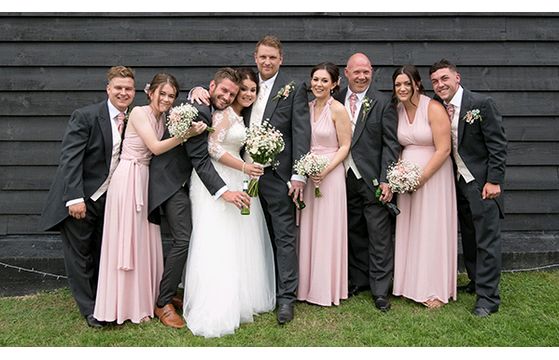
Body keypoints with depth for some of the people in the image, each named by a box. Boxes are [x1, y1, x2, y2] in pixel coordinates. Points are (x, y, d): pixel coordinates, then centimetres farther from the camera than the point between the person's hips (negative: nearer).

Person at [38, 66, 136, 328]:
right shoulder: (85, 116, -14)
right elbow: (70, 158, -18)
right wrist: (75, 198, -23)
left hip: (109, 199, 5)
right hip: (81, 199, -4)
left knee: (103, 255, 16)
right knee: (79, 255, 6)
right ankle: (90, 310, 21)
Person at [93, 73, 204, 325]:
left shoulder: (163, 118, 13)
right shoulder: (139, 112, -9)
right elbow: (156, 147, -16)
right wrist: (186, 134, -22)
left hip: (146, 179, 8)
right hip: (129, 178, -7)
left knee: (144, 239, 11)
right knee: (127, 239, 0)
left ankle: (143, 298, 23)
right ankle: (127, 305, 12)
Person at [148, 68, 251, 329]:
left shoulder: (211, 111, 8)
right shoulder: (198, 111, -22)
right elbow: (201, 160, -25)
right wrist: (224, 192, -32)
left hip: (182, 180, 10)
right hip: (171, 181, -10)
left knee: (185, 238, 12)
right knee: (183, 239, -13)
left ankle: (169, 292, 25)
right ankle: (163, 304, 0)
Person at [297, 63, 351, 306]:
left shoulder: (338, 110, -8)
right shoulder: (306, 107, 8)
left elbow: (345, 146, -9)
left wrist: (326, 170, -20)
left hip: (330, 174, -5)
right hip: (306, 173, 6)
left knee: (326, 230, 1)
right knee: (307, 230, 11)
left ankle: (326, 288, 16)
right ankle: (307, 285, 24)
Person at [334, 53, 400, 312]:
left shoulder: (382, 103, -3)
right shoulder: (336, 101, 7)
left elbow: (391, 144, -6)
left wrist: (386, 180, -13)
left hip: (373, 179, -3)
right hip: (346, 178, 4)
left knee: (379, 237, 2)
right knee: (354, 233, 15)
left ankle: (380, 290, 13)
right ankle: (358, 280, 30)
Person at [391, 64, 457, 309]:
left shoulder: (434, 109, -12)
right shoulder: (397, 110, 6)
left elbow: (443, 150, -16)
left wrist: (421, 178, -16)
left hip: (433, 176, -5)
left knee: (431, 230, 0)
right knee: (408, 229, 9)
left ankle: (435, 290, 13)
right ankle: (411, 284, 22)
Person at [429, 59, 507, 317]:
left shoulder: (481, 104, -12)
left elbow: (498, 145, -13)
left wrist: (494, 181, -16)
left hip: (483, 183, -6)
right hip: (458, 182, 6)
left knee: (487, 240, -2)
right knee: (468, 238, 15)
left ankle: (487, 298, 6)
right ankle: (476, 282, 30)